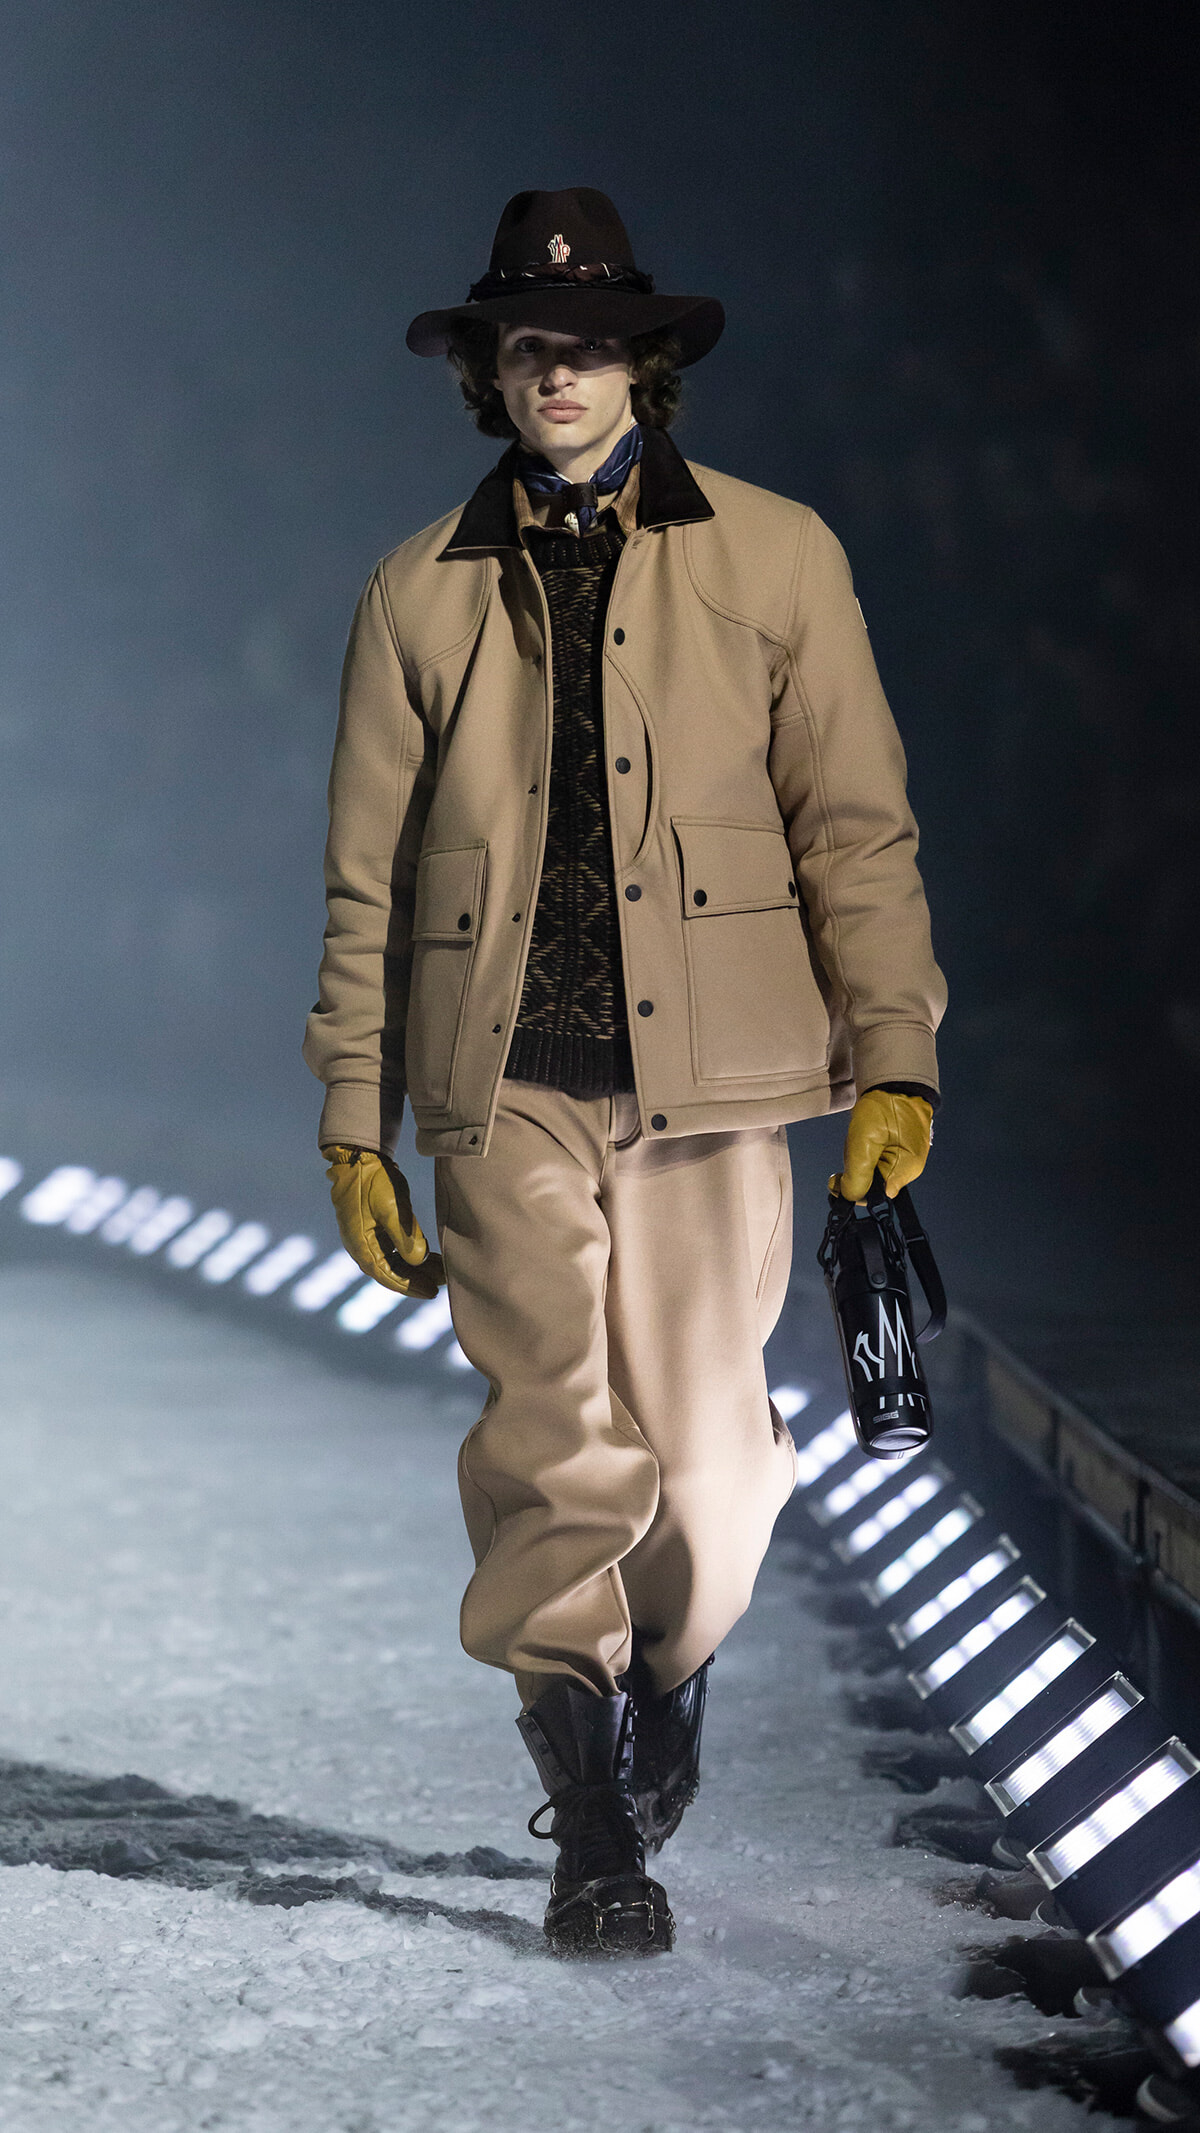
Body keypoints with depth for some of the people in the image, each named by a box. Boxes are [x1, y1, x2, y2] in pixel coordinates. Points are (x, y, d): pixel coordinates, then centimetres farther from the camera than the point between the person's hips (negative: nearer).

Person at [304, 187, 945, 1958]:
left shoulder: (776, 559, 8)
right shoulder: (421, 594, 11)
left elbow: (855, 824, 6)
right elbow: (367, 878, 12)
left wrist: (894, 1060, -2)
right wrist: (356, 1127, 7)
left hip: (704, 1078, 0)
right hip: (507, 1081, 0)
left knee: (704, 1464, -1)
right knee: (554, 1448, -7)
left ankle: (667, 1676, 33)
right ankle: (593, 1835, 5)